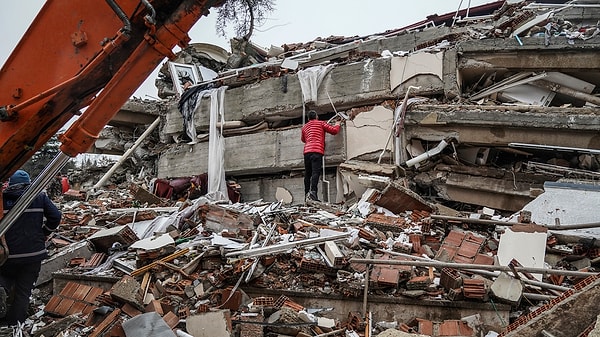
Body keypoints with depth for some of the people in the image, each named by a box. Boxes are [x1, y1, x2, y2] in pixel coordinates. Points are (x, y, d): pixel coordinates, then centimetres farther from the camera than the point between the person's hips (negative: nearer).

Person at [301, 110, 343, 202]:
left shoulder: (304, 127, 25)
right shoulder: (321, 123, 11)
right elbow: (334, 130, 8)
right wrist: (337, 124, 28)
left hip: (307, 151, 5)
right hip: (317, 151, -5)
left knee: (307, 174, 8)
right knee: (316, 172, -15)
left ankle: (307, 194, 7)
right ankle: (313, 192, -31)